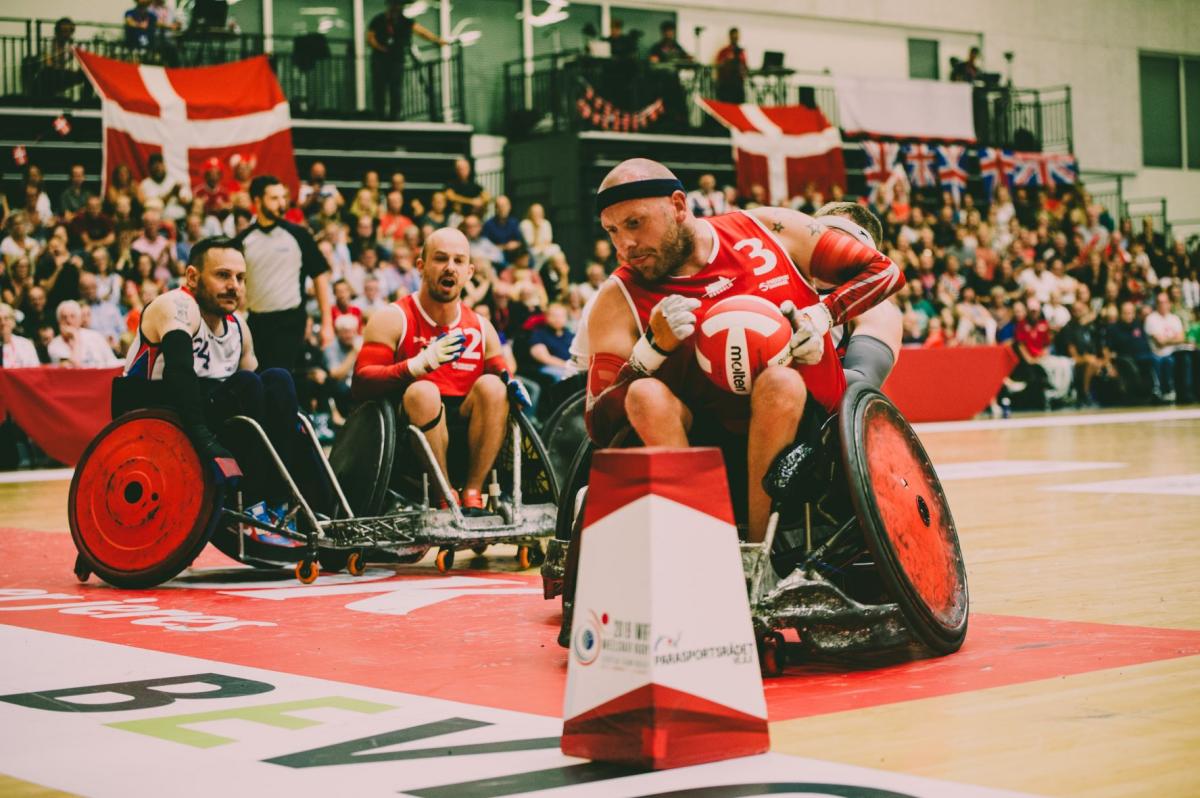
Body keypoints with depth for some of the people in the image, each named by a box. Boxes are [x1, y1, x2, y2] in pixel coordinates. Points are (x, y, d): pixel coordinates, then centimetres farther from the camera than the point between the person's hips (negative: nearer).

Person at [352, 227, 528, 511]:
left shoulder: (481, 328, 16)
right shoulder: (394, 319, 1)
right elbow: (360, 384, -10)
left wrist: (510, 383, -3)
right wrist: (421, 364, -25)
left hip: (468, 436, 4)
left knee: (492, 386, -21)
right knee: (423, 391, -32)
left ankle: (472, 493, -20)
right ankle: (446, 497, -24)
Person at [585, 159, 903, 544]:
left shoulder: (770, 230, 5)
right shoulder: (618, 300, 4)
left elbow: (883, 269, 12)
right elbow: (599, 427, -3)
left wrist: (822, 315, -6)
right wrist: (655, 347, -15)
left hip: (801, 423, 0)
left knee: (779, 381, -33)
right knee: (645, 396, -27)